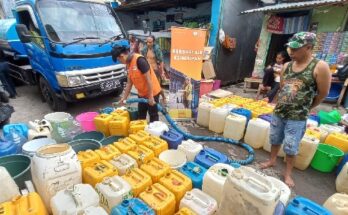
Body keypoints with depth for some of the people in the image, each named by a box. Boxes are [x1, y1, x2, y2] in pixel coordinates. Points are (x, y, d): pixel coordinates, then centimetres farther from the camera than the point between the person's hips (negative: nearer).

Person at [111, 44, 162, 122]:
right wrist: (124, 98, 10)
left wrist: (150, 97, -22)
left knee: (153, 115, 5)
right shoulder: (128, 63, 5)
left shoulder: (139, 60, -23)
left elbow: (148, 79, -24)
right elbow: (129, 83, 9)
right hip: (142, 94, 9)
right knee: (141, 116, 18)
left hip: (152, 92, -9)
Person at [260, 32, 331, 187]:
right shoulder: (287, 66, 2)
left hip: (297, 118, -5)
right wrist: (282, 104, 12)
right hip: (278, 112, 5)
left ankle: (288, 173, 27)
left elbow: (323, 94, -5)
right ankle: (272, 160, 43)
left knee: (291, 147, 7)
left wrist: (305, 108, 6)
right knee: (275, 139, 20)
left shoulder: (320, 67, -13)